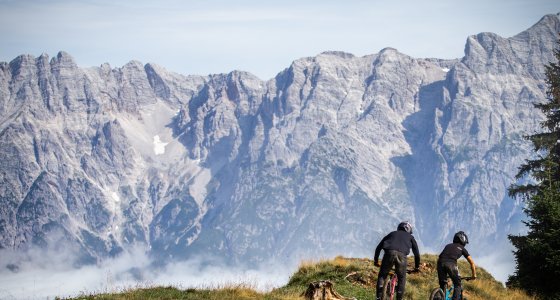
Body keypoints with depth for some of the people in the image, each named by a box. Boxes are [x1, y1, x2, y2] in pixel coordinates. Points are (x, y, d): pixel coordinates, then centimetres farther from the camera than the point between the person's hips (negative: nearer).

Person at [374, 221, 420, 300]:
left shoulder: (392, 234, 34)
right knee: (402, 279, 16)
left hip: (389, 253, 1)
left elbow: (379, 247, 30)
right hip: (402, 255, -1)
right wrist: (417, 267, 35)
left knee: (382, 275, 12)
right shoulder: (410, 237, 31)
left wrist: (376, 260, 35)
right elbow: (416, 253, 26)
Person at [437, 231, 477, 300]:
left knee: (442, 285, 19)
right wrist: (474, 275, 37)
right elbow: (472, 263, 26)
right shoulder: (462, 249, 25)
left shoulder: (448, 246, 35)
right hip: (451, 264, -3)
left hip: (441, 263, 3)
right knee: (457, 285, 13)